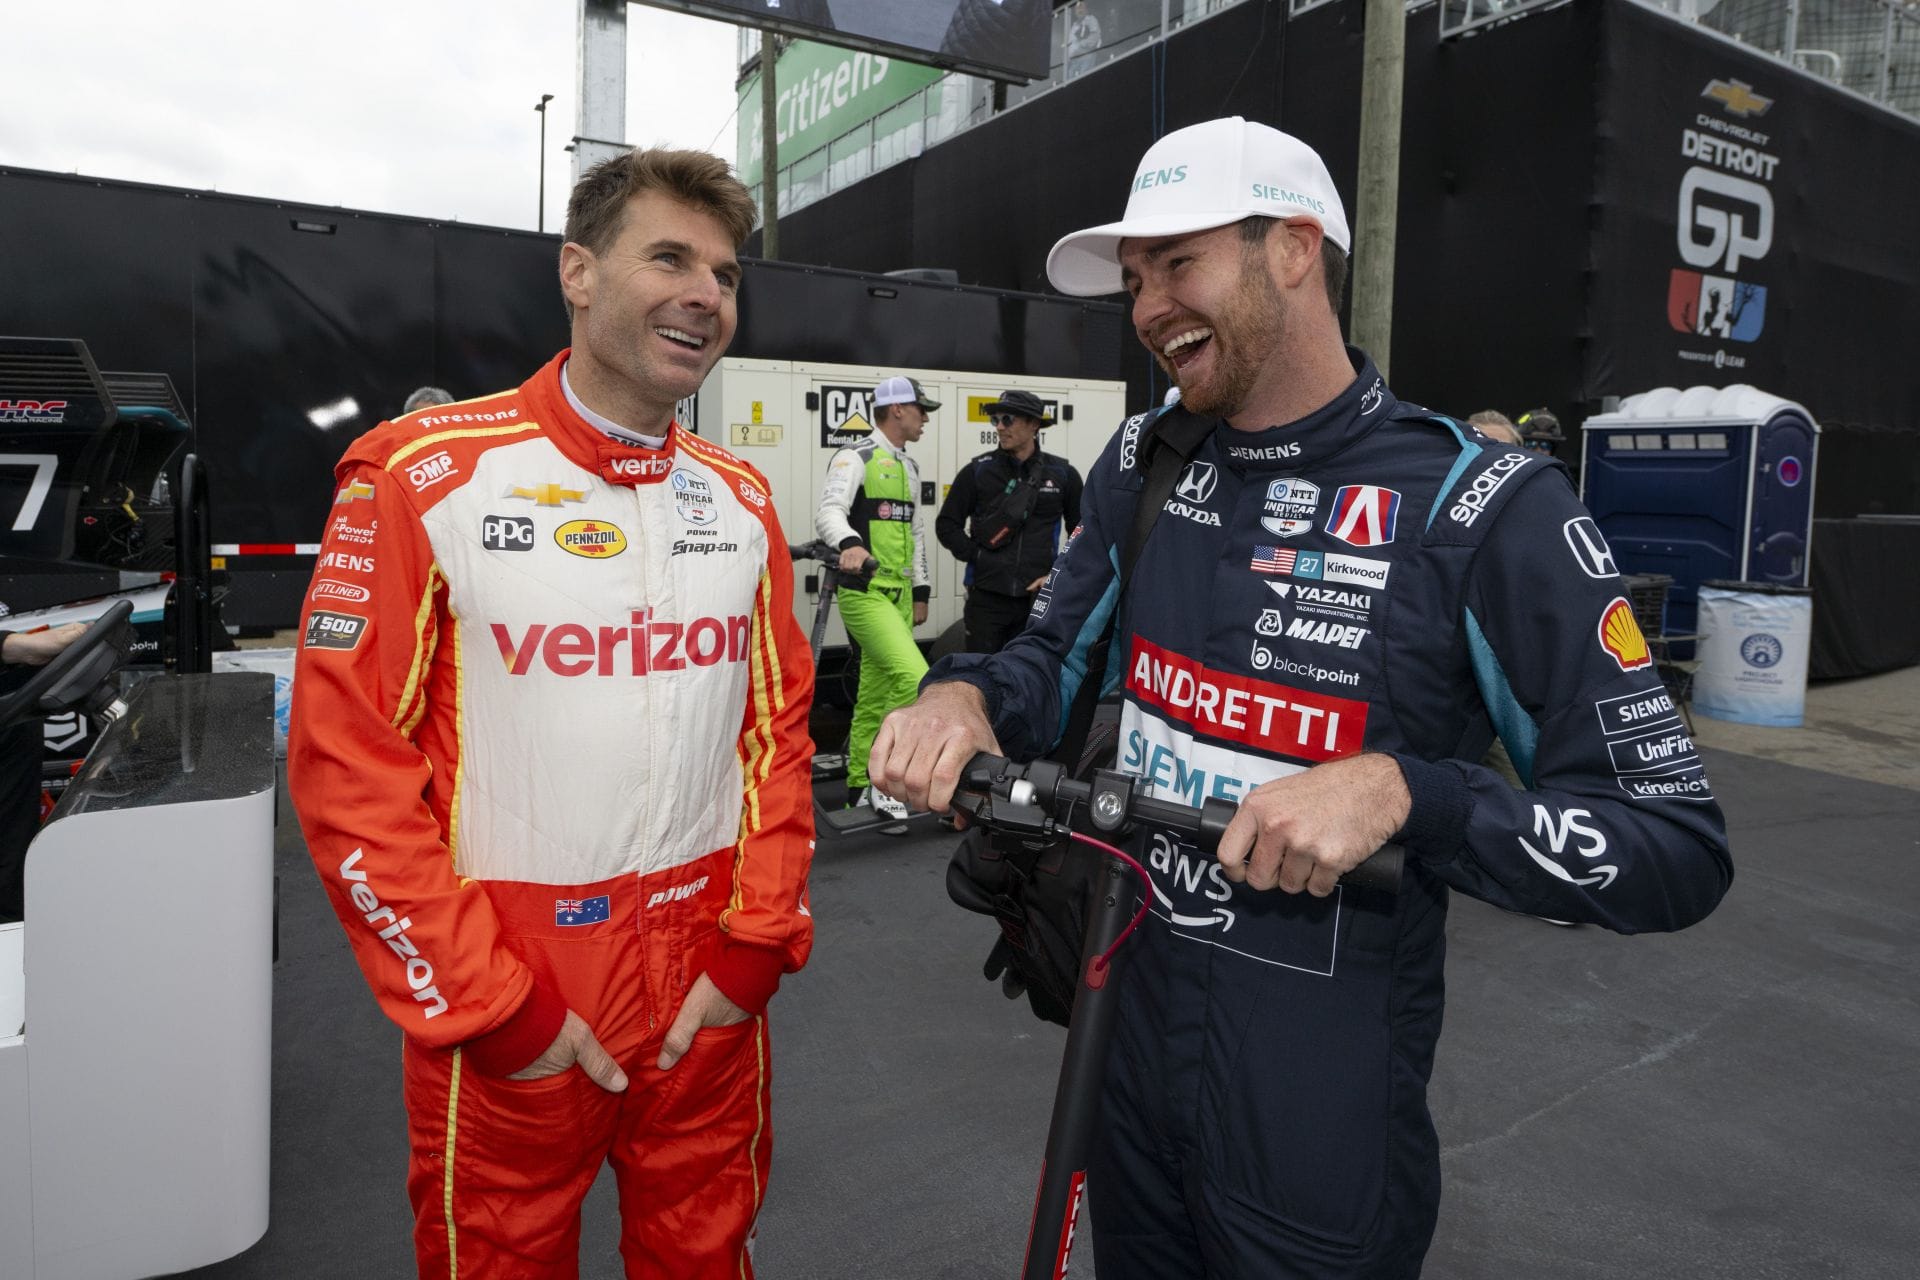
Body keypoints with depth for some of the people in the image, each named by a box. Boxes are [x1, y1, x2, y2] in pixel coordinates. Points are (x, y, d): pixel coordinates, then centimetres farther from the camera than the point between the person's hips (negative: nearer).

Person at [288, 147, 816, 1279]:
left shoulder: (742, 501, 5)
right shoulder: (426, 477, -9)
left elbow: (779, 729, 7)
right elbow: (348, 764, -11)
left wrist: (757, 946, -1)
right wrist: (491, 1005, -12)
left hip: (711, 1000, 4)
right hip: (504, 1018, -4)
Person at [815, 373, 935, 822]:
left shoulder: (908, 468, 19)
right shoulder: (855, 458, -8)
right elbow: (829, 513, -23)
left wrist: (921, 591, 20)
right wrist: (850, 543, -44)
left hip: (898, 595, 9)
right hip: (864, 593, -9)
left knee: (875, 694, 11)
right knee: (915, 678, -20)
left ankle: (859, 791, 20)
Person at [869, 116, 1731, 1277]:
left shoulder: (1487, 509, -17)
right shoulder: (1144, 466, 0)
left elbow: (1679, 849, -15)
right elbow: (1056, 661, 10)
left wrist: (1402, 791, -31)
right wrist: (965, 696, -13)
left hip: (1327, 1111, -5)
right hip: (1128, 1051, 5)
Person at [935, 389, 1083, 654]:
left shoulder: (1062, 473, 5)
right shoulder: (978, 471, 3)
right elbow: (946, 525, 7)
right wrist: (975, 556, -5)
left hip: (1039, 596, 1)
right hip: (986, 598, -1)